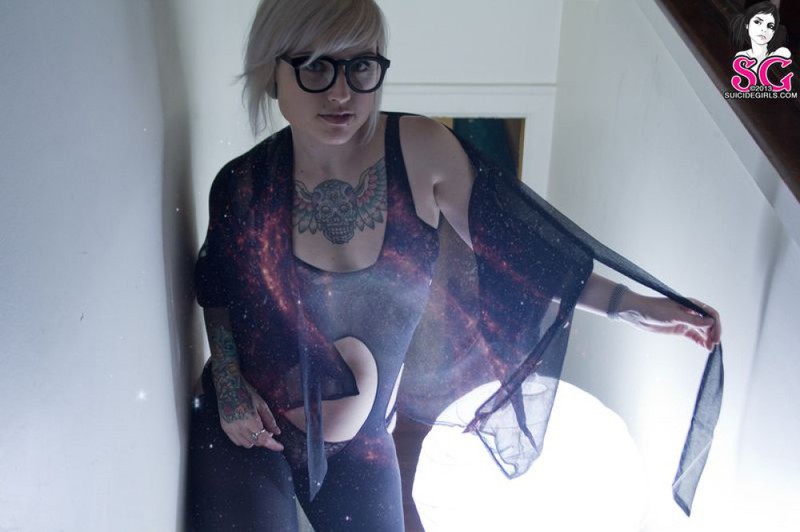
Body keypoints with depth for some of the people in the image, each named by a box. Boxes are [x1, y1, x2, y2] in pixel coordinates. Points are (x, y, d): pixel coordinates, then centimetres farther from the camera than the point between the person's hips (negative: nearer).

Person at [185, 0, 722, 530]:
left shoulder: (420, 151, -16)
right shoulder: (244, 185, -12)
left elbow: (507, 244, -6)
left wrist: (631, 305, -7)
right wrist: (230, 386, -8)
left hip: (358, 443, 1)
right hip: (247, 430, 0)